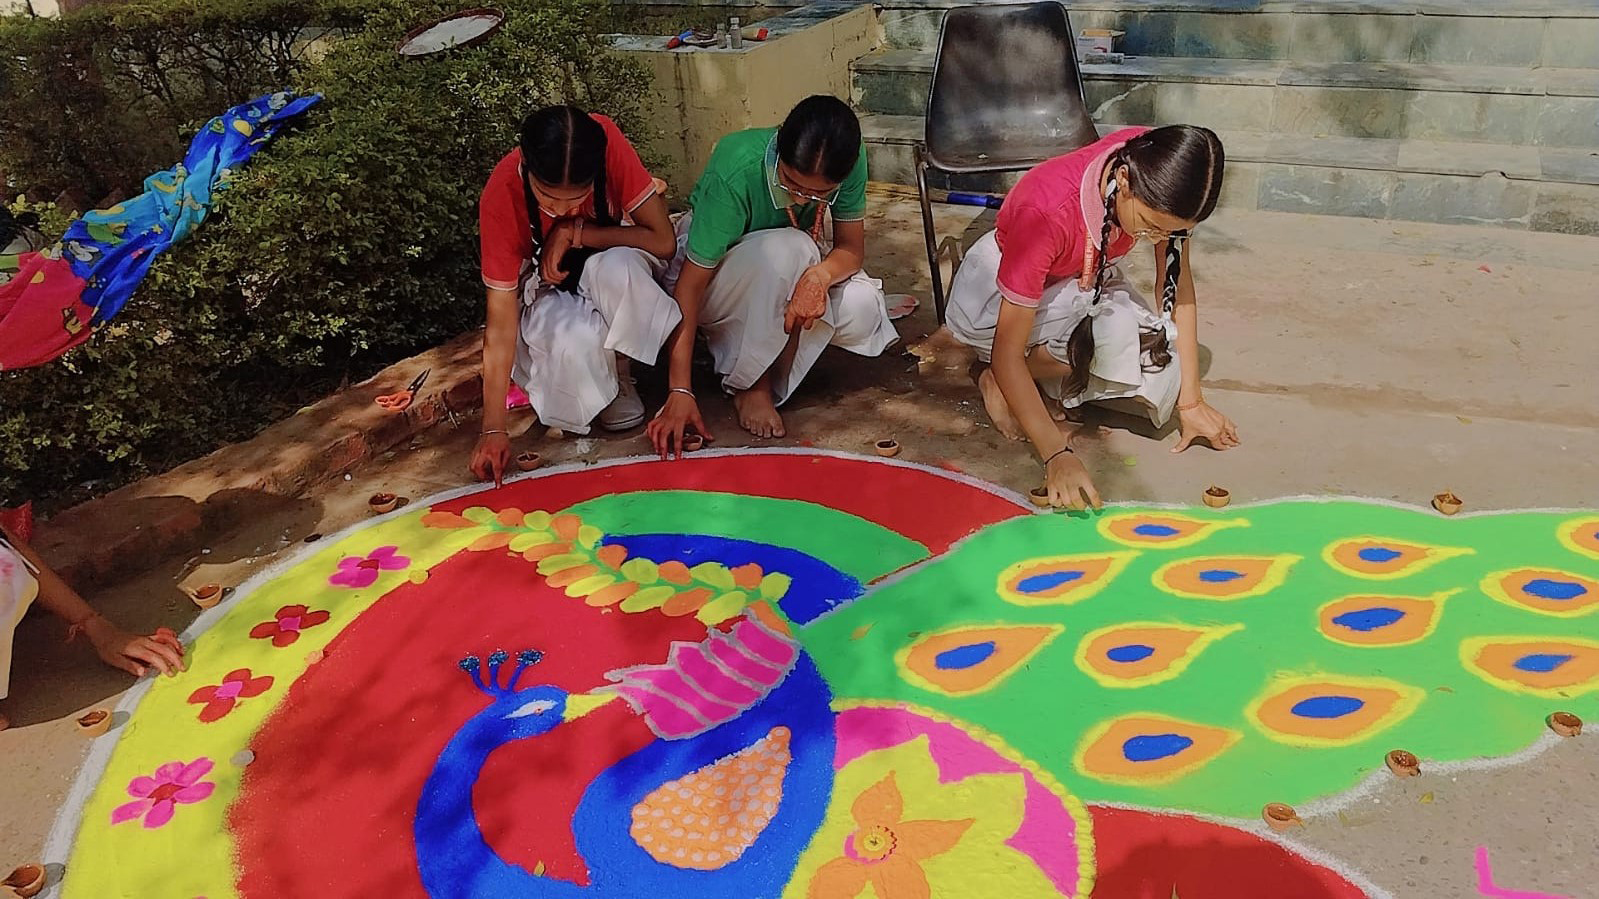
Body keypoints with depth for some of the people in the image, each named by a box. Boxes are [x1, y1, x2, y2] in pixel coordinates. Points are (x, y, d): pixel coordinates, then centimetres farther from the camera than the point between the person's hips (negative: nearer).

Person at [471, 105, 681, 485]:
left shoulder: (605, 140, -28)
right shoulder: (500, 197, -28)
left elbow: (664, 240, -26)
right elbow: (501, 322, -26)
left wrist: (574, 233, -30)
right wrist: (493, 430, -28)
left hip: (614, 262, 1)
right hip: (548, 286, -1)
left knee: (616, 270, -37)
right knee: (571, 340, -36)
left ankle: (620, 366, -8)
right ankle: (607, 387, 0)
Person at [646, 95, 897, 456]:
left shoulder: (849, 160, -23)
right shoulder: (734, 172, -34)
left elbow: (851, 246, -15)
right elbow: (691, 283, -33)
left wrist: (820, 275, -41)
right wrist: (680, 392, -37)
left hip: (794, 267, 5)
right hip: (713, 271, -4)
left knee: (861, 311, -25)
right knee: (788, 249, -37)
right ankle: (750, 383, -18)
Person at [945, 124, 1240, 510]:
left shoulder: (1156, 169, -25)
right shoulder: (1047, 212, -39)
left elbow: (1177, 279, -14)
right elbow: (1007, 354, -35)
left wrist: (1190, 401, -17)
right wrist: (1057, 455, -42)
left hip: (1088, 281, 6)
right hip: (994, 289, -5)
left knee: (1160, 378, -18)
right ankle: (1001, 381, -10)